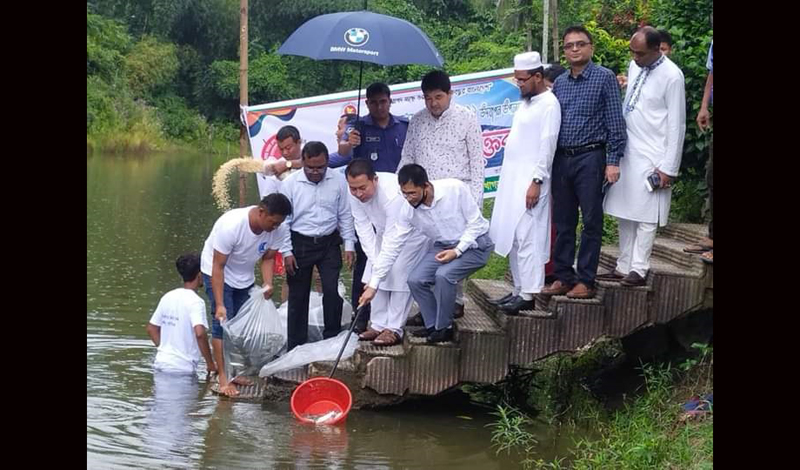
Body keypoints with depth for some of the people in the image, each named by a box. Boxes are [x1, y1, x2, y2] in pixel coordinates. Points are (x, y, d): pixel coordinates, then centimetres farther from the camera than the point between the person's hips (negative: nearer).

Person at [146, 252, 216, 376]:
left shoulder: (167, 297, 10)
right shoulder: (196, 302, -12)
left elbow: (151, 329, 15)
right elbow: (200, 333, -25)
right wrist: (210, 363, -15)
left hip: (161, 363, 7)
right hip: (183, 369, -7)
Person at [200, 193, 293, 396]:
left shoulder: (278, 229, -20)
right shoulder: (231, 225, -37)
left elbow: (268, 258, -3)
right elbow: (218, 267, -30)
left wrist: (268, 283, -23)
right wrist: (219, 305, -33)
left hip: (245, 277, 6)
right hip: (217, 273, -6)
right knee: (223, 323, -12)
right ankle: (223, 378, -8)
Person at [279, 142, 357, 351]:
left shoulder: (338, 180, -4)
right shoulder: (290, 184, -8)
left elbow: (345, 215, 4)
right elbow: (284, 221, -3)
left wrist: (349, 245, 1)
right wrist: (287, 252, -6)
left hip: (329, 243, 1)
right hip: (300, 244, -1)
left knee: (332, 291, -9)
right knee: (298, 296, 6)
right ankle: (295, 347, 15)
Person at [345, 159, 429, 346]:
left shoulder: (393, 194, -41)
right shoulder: (355, 193, -21)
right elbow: (363, 227, -15)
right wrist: (375, 261, -20)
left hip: (411, 232, -7)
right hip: (383, 231, 7)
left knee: (399, 276, -12)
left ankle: (394, 329, -6)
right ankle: (378, 325, 12)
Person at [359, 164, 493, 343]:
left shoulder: (455, 189, -26)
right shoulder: (408, 210, -12)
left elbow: (476, 223, -16)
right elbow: (391, 246, -9)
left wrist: (457, 251, -26)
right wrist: (373, 284, -10)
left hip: (473, 243, -5)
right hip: (443, 246, 5)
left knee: (444, 274, -29)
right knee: (415, 280, -14)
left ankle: (444, 328, -10)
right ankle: (433, 326, 6)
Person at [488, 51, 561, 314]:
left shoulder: (548, 104, -10)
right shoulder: (526, 102, 16)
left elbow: (547, 145, -15)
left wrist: (536, 182, -19)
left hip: (530, 181, -9)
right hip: (512, 179, 9)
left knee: (527, 238, -10)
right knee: (511, 237, 10)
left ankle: (528, 295, -8)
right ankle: (519, 289, 17)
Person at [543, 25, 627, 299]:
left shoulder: (604, 77, -2)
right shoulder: (559, 83, 13)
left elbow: (615, 121, -5)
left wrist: (613, 161, -12)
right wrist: (547, 162, 12)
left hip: (590, 158, -5)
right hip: (561, 159, 5)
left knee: (591, 222, 0)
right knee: (562, 222, 9)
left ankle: (586, 281, 5)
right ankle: (563, 277, 16)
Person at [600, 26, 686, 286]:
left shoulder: (671, 76, -13)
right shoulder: (634, 66, 9)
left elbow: (676, 125, -12)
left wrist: (669, 167, -14)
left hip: (651, 158, -7)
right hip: (626, 153, 7)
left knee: (646, 217, -4)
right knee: (625, 215, 11)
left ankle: (639, 270, 1)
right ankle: (623, 267, 18)